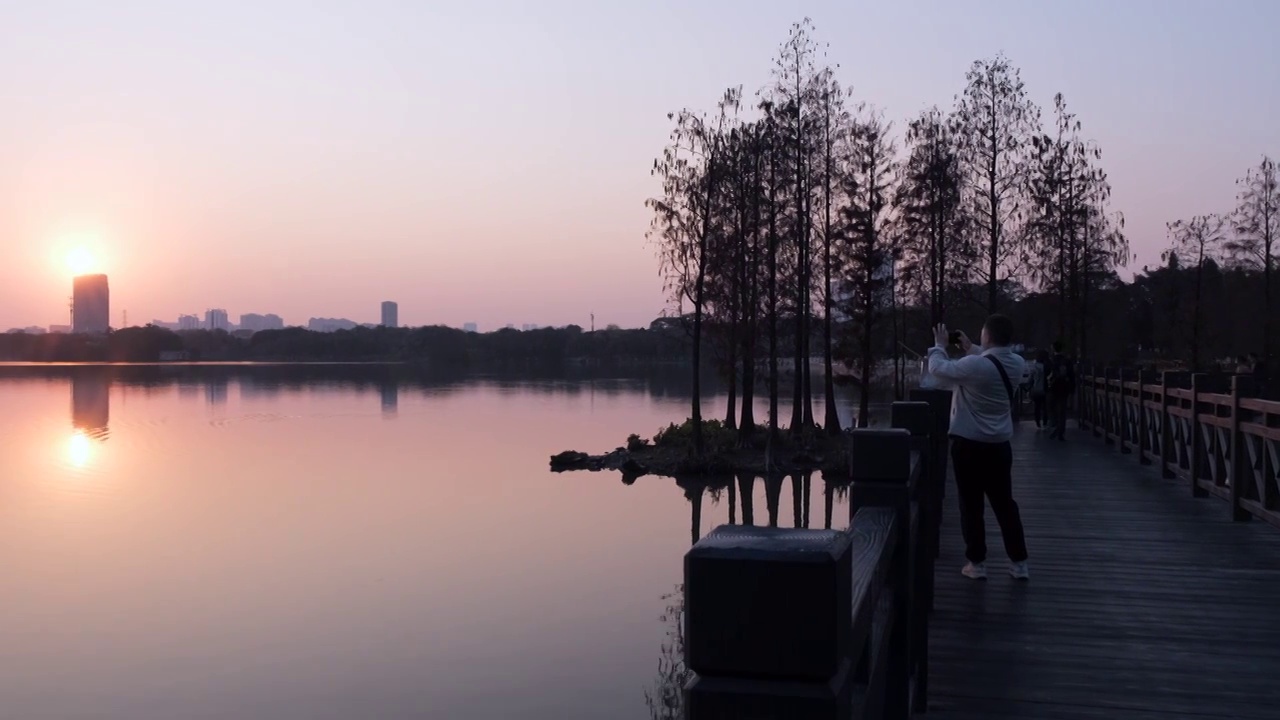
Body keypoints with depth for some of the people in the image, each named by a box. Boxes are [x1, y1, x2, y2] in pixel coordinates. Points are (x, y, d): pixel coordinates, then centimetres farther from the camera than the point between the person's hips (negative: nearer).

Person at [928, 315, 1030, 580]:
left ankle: (976, 563, 11)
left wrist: (939, 346, 8)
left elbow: (938, 370, -8)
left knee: (971, 505, 5)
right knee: (1005, 503, 15)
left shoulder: (974, 365, -21)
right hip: (1000, 445, 6)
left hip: (969, 445, -6)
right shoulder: (1016, 364, -1)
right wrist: (971, 348, 24)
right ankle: (1019, 563, 19)